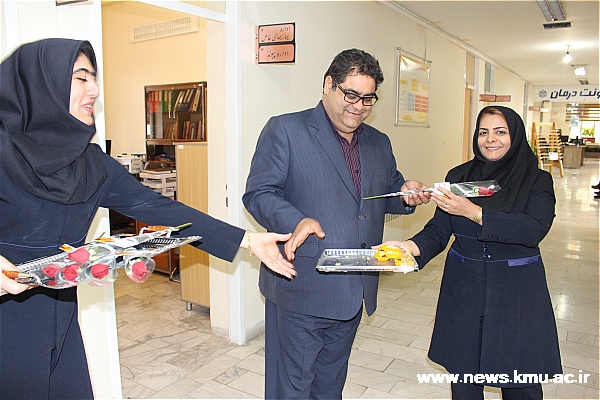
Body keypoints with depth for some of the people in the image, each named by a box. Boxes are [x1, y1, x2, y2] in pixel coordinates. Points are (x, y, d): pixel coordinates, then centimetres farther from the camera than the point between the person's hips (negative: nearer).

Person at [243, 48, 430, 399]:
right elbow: (258, 193, -12)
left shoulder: (379, 143, 13)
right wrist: (297, 221, -29)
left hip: (354, 290, 6)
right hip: (302, 289, -5)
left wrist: (406, 194, -2)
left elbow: (386, 196, 21)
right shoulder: (285, 129, -7)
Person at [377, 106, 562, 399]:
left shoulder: (537, 181, -1)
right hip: (463, 290, 2)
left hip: (517, 294, -1)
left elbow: (534, 229, -19)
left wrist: (472, 212, -28)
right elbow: (439, 229, -2)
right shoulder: (459, 176, 5)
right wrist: (411, 246, -24)